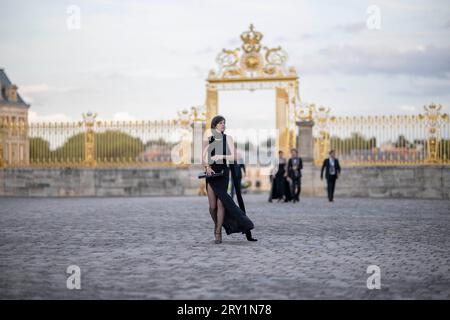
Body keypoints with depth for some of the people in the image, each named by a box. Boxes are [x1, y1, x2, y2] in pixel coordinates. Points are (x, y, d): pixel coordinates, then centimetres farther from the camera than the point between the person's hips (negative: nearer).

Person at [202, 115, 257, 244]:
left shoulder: (228, 138, 4)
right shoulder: (208, 140, 7)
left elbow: (233, 157, -2)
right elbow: (204, 157, 2)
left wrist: (221, 157, -18)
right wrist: (207, 166, -18)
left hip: (223, 173, -1)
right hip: (211, 174, 1)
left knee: (220, 203, -11)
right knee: (212, 206, -3)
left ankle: (218, 232, -3)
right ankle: (217, 225, 25)